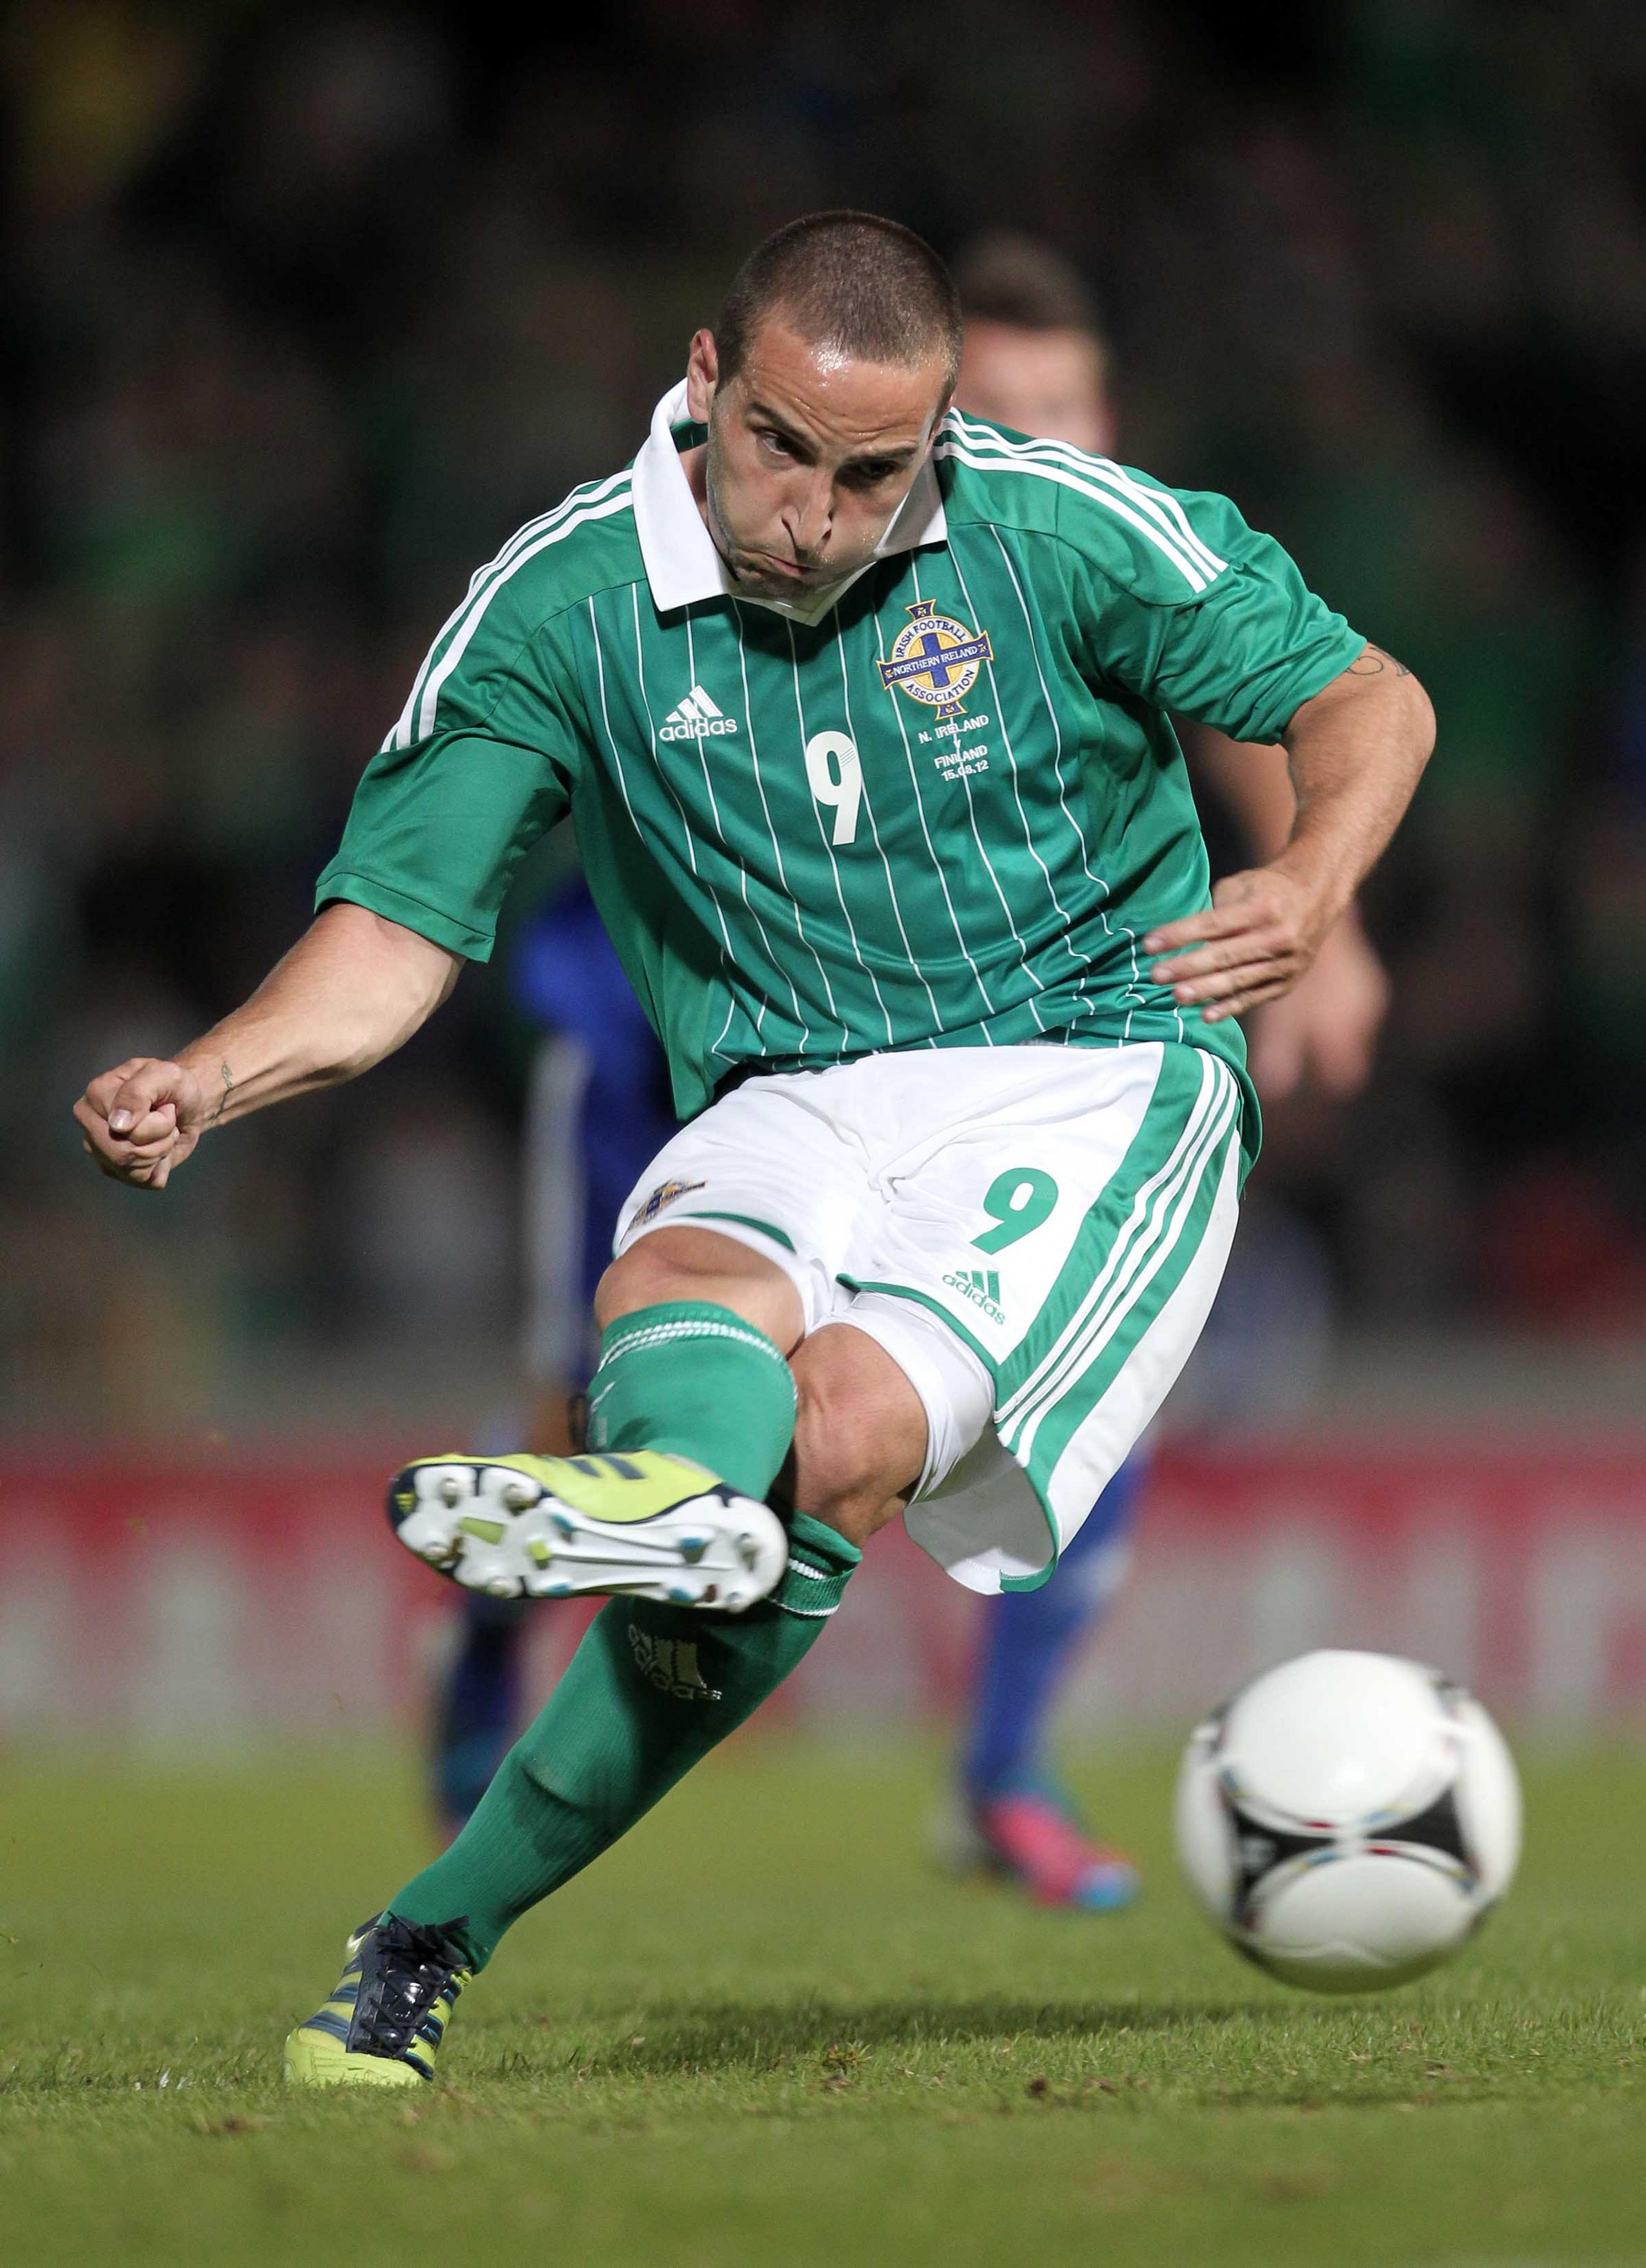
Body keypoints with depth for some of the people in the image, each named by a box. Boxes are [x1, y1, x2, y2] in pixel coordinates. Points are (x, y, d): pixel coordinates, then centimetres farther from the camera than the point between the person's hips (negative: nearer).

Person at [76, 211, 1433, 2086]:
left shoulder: (1060, 531, -7)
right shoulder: (565, 600, -4)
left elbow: (1367, 698, 3)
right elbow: (402, 917, -1)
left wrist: (1310, 884, -19)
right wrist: (207, 1083, -20)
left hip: (1086, 1070, -2)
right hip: (795, 1108, 2)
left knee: (836, 1441, -29)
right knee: (675, 1292, -35)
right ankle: (681, 1500, -71)